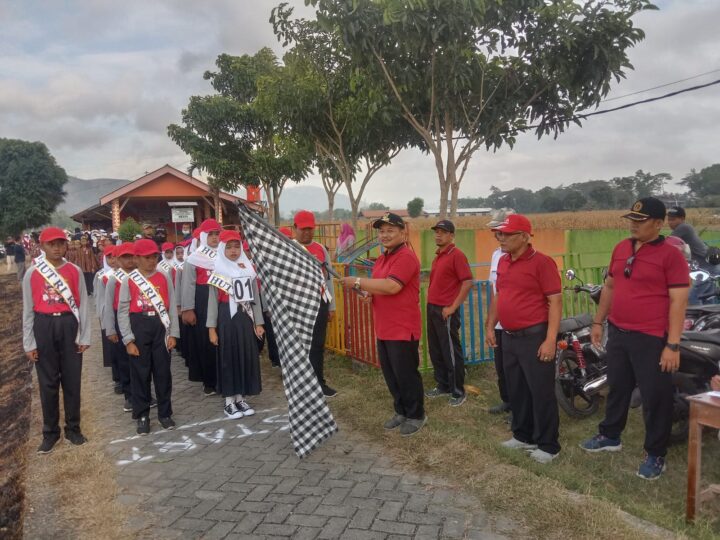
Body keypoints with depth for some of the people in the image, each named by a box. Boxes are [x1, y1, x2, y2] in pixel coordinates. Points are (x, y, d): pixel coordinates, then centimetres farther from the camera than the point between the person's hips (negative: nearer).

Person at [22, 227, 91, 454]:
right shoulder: (32, 273, 0)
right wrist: (28, 343, 0)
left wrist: (85, 336, 0)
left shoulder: (74, 271, 1)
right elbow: (28, 309, 2)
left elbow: (83, 304, 3)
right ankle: (50, 432, 21)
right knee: (47, 382, 7)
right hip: (43, 328, 0)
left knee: (72, 380, 8)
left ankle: (73, 428, 22)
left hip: (70, 326, 1)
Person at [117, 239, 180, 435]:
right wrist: (128, 340, -6)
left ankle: (165, 413, 21)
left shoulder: (164, 277, 4)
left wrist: (173, 334, 0)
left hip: (161, 328, 1)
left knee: (163, 372, 7)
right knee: (140, 373, 6)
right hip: (139, 329, -1)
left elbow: (172, 306, 5)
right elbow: (123, 312, -1)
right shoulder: (128, 281, -1)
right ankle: (142, 416, 18)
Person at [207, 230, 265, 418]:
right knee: (228, 357, 2)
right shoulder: (218, 271, -3)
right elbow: (213, 300, -2)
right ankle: (229, 402, 14)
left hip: (246, 318, 4)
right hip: (226, 319, -4)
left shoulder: (249, 269, 7)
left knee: (247, 357, 7)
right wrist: (212, 327, -6)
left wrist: (258, 322, 7)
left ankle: (241, 399, 20)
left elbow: (255, 297, 10)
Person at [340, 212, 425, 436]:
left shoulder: (406, 257, -16)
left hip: (403, 330, -9)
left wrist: (358, 282, -20)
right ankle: (401, 411, 32)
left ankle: (416, 415, 20)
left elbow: (391, 286, -28)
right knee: (390, 374, 17)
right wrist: (369, 293, 3)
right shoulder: (382, 259, 15)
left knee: (405, 374, 2)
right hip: (384, 329, 9)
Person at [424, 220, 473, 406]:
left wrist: (453, 307, -18)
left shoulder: (456, 255, -12)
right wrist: (431, 304, 14)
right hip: (432, 309, 9)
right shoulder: (438, 256, 14)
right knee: (435, 351, 16)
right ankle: (442, 386, 29)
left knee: (451, 353, -1)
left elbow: (468, 282, -19)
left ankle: (458, 392, 10)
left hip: (446, 311, -9)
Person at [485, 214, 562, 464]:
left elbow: (555, 302, -16)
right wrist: (490, 326, 16)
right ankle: (523, 436, 32)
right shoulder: (503, 262, 10)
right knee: (516, 391, 17)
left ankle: (548, 445, 17)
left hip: (534, 337, -8)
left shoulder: (541, 262, -14)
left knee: (541, 393, 2)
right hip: (509, 337, 8)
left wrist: (550, 340, -20)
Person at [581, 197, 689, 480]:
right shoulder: (621, 248, 8)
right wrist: (598, 321, 16)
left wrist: (673, 345, -18)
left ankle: (655, 454, 21)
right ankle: (610, 436, 37)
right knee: (617, 388, 20)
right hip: (618, 333, 7)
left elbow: (678, 301, -15)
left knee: (655, 397, 6)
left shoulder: (671, 255, -12)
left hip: (652, 339, -6)